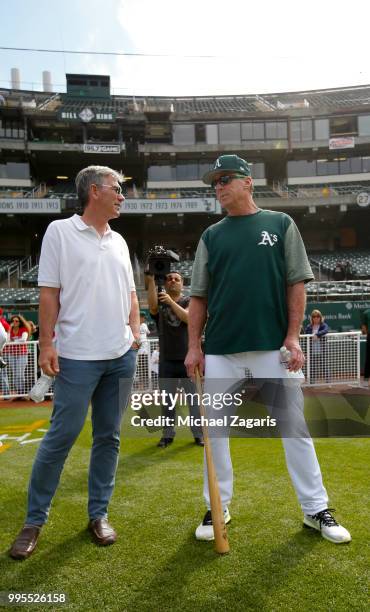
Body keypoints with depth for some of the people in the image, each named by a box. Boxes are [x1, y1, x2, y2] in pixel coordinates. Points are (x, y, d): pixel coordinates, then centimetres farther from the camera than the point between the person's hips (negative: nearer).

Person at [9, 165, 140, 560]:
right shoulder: (60, 232, -1)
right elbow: (49, 293, -6)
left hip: (121, 356, 6)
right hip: (78, 356, -5)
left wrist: (135, 330, 8)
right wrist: (46, 343, -11)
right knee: (61, 436, -1)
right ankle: (34, 520, 17)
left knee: (109, 437, 10)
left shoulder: (119, 241, 15)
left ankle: (98, 514, 24)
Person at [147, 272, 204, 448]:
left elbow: (188, 318, -15)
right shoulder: (160, 301, 7)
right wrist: (151, 280, -24)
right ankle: (168, 434, 19)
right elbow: (152, 306, -17)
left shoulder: (188, 301, 4)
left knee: (194, 397, 3)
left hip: (187, 358, -1)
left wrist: (171, 302, -23)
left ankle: (199, 433, 13)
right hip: (166, 359, 2)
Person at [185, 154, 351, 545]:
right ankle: (218, 508, 23)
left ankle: (315, 509, 21)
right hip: (220, 350, 2)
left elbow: (296, 283, 2)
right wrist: (194, 346, 1)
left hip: (273, 347, -2)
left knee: (295, 426, 5)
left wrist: (292, 337, -7)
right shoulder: (211, 236, 11)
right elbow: (199, 296, 9)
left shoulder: (281, 224, 6)